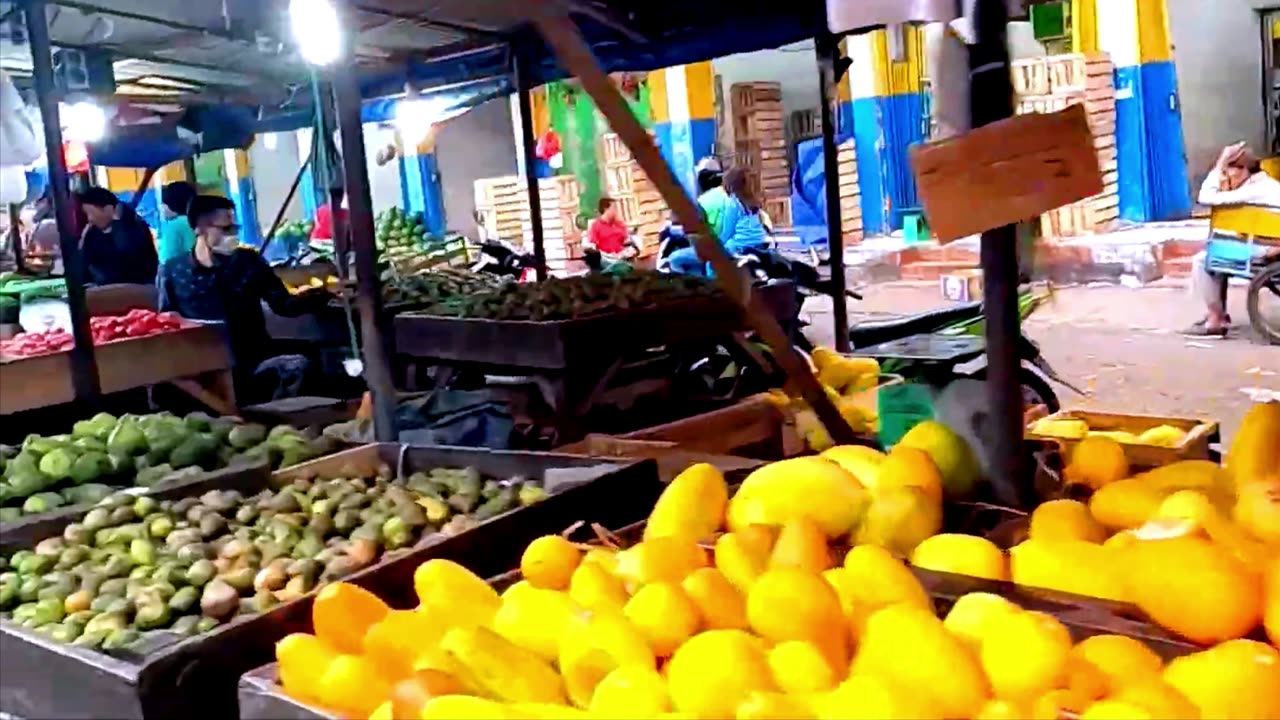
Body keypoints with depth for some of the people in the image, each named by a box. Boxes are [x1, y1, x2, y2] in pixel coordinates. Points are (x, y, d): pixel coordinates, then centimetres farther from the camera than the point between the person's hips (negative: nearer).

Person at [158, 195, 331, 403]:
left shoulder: (249, 261, 5)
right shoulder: (172, 271, 4)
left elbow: (283, 304, 5)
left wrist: (323, 295, -11)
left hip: (252, 365, 1)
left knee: (298, 365, -27)